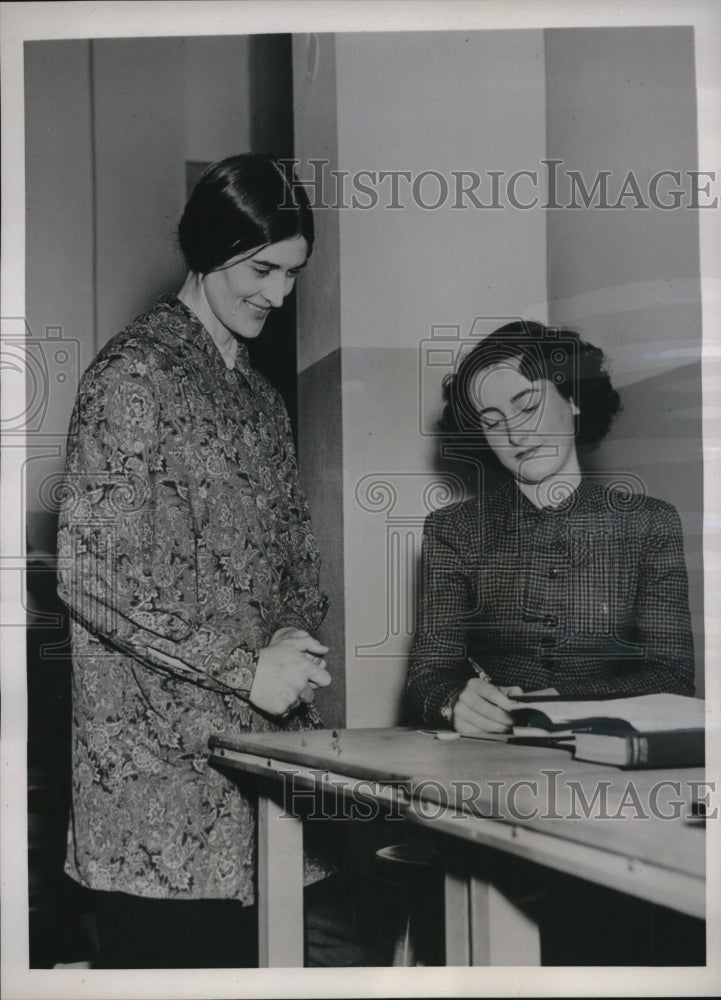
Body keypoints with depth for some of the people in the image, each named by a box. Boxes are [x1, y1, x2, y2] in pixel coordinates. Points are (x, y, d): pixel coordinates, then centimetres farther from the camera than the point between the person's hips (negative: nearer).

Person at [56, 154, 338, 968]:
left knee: (249, 954, 7)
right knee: (167, 951, -4)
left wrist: (296, 643, -1)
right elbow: (92, 571, -15)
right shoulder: (134, 374, -7)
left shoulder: (260, 397, 19)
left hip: (262, 743, 7)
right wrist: (247, 667, -14)